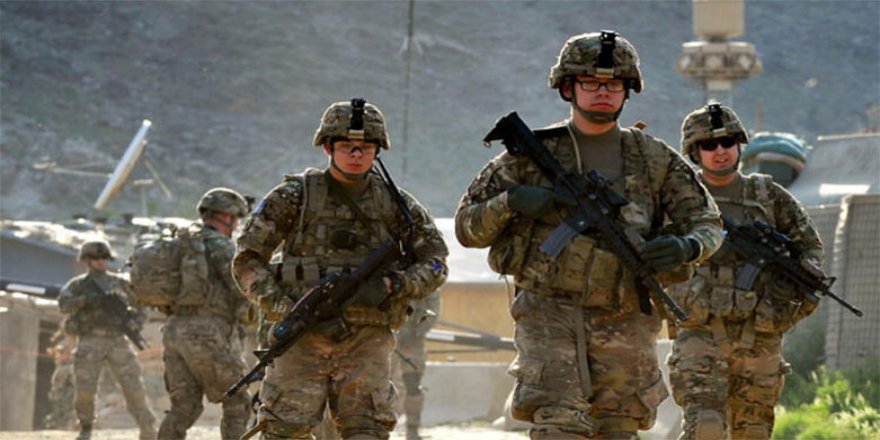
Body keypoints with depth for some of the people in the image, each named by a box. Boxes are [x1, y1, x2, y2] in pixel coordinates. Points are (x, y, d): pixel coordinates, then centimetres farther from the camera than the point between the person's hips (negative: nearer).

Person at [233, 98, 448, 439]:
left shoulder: (394, 203, 7)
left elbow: (434, 264, 10)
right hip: (303, 338, -2)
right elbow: (247, 261, 0)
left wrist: (391, 285, -10)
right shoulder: (294, 197, 0)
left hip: (368, 341, 2)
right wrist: (287, 310, -13)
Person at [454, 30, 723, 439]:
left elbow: (706, 221, 10)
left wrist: (686, 247, -14)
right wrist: (512, 202, -15)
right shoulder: (533, 153, 4)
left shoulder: (655, 159, 8)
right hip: (550, 314, -3)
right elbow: (467, 226, 6)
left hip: (625, 322, 3)